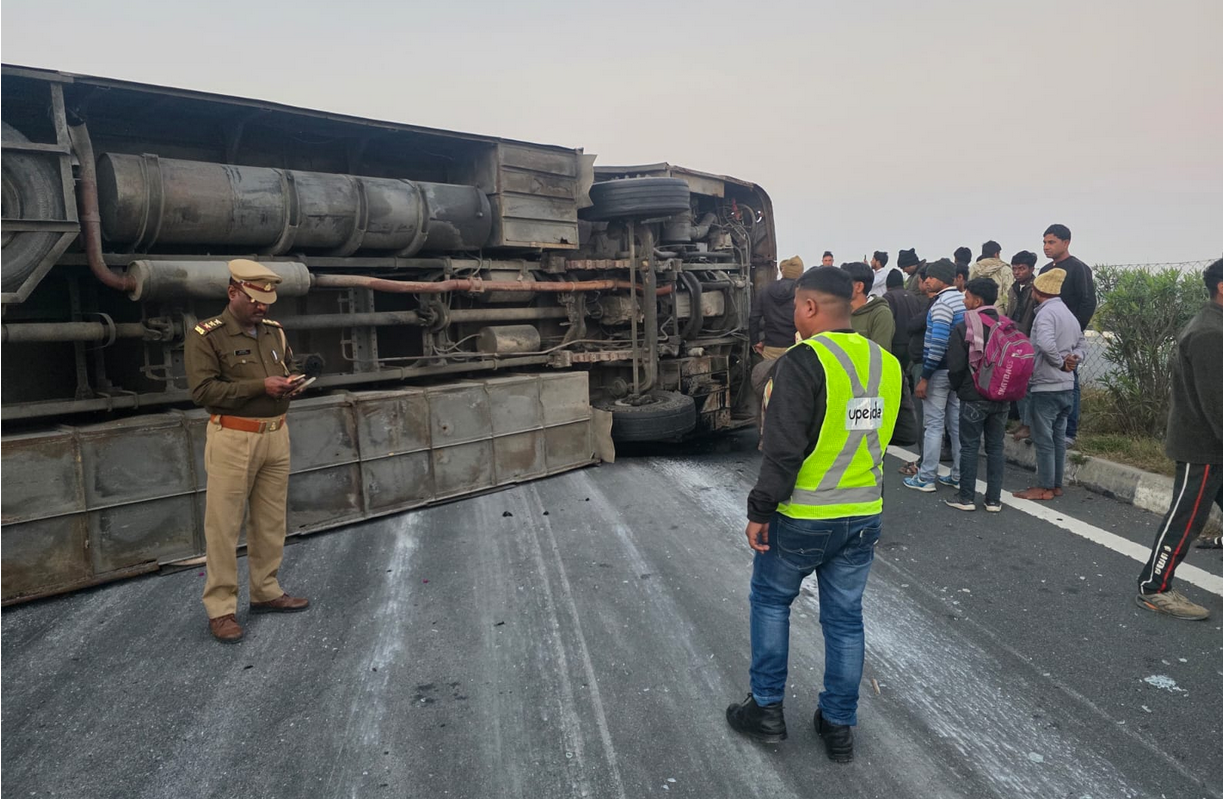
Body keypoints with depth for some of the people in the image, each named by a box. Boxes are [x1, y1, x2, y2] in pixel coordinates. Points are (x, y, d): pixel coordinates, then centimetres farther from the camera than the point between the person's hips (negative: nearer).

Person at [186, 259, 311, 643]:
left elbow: (289, 367, 24)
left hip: (276, 435, 7)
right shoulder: (206, 336, -9)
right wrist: (260, 386, -20)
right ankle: (221, 609, 9)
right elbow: (203, 389, -16)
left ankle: (266, 592, 27)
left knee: (271, 521, 13)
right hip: (233, 438, -6)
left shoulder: (274, 331, 11)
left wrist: (291, 382, 0)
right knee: (224, 525, -1)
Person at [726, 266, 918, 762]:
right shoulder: (886, 363, 2)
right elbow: (905, 433, 13)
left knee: (770, 600, 16)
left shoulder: (802, 362, -19)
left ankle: (767, 709, 23)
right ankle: (839, 726, 26)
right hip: (864, 517, 6)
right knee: (845, 616, 15)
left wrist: (759, 511, -13)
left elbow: (783, 450, -22)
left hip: (803, 517, -5)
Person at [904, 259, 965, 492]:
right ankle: (958, 475, 18)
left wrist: (925, 377, -19)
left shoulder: (941, 302, -15)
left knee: (934, 425, -3)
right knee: (957, 423, 11)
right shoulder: (963, 300, 13)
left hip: (939, 371, -9)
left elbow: (938, 343, -23)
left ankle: (926, 478, 2)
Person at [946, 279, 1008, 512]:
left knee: (969, 447, 3)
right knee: (996, 447, 10)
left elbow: (955, 366, -12)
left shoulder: (963, 328, -11)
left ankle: (966, 498, 7)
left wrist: (958, 387, 6)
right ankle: (994, 499, 14)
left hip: (973, 397, -5)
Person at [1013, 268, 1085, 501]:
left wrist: (1060, 363, -15)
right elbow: (1082, 343, 21)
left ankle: (1045, 488, 3)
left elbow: (1046, 343, -31)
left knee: (1043, 438, -2)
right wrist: (1075, 359, 3)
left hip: (1046, 387, -9)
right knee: (1058, 437, 14)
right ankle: (1056, 484, 20)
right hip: (1067, 386, 9)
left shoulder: (1046, 312, -15)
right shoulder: (1068, 314, 15)